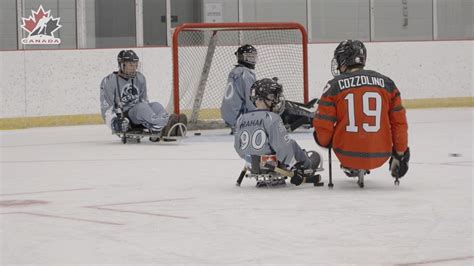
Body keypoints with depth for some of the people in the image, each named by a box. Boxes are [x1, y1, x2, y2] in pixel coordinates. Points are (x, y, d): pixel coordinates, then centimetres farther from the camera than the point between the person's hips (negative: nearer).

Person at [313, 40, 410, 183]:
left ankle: (350, 167, 27)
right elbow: (399, 123, 4)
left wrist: (324, 142, 18)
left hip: (347, 155, -2)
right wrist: (400, 154, 14)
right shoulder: (387, 83, 2)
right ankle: (361, 169, 29)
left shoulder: (334, 86, -5)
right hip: (380, 157, 2)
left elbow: (323, 127, -5)